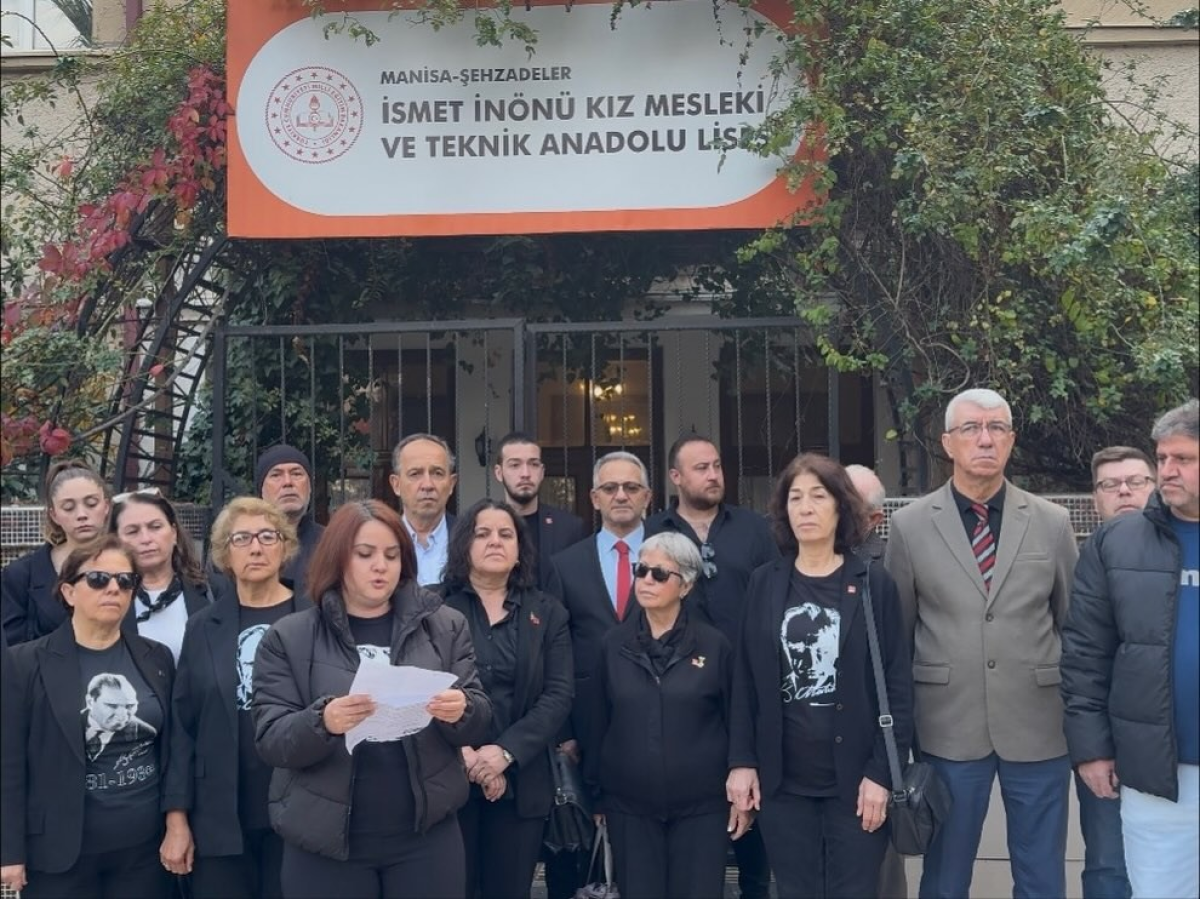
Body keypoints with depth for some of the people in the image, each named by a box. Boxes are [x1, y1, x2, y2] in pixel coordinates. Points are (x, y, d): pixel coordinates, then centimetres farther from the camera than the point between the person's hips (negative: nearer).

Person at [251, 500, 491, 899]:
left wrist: (461, 712, -20)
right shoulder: (288, 637, -1)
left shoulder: (445, 626, 3)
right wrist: (322, 722, -26)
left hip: (426, 835, 1)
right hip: (325, 839, -1)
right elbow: (269, 739, -6)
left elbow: (479, 721, 2)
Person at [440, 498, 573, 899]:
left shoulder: (547, 613, 8)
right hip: (448, 777, -2)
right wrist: (464, 754, -16)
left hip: (521, 781, 2)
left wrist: (505, 752, -14)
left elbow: (559, 695, -2)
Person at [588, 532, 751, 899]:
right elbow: (599, 723, 6)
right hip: (628, 805, 2)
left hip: (701, 804, -1)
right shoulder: (613, 644, 3)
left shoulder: (714, 645, -2)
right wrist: (596, 794, 7)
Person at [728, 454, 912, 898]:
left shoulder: (874, 584, -2)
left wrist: (882, 772, -9)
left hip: (855, 780, -2)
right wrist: (742, 761, 0)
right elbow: (745, 680, 5)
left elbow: (897, 685, -3)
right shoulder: (764, 584, 4)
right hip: (782, 780, 2)